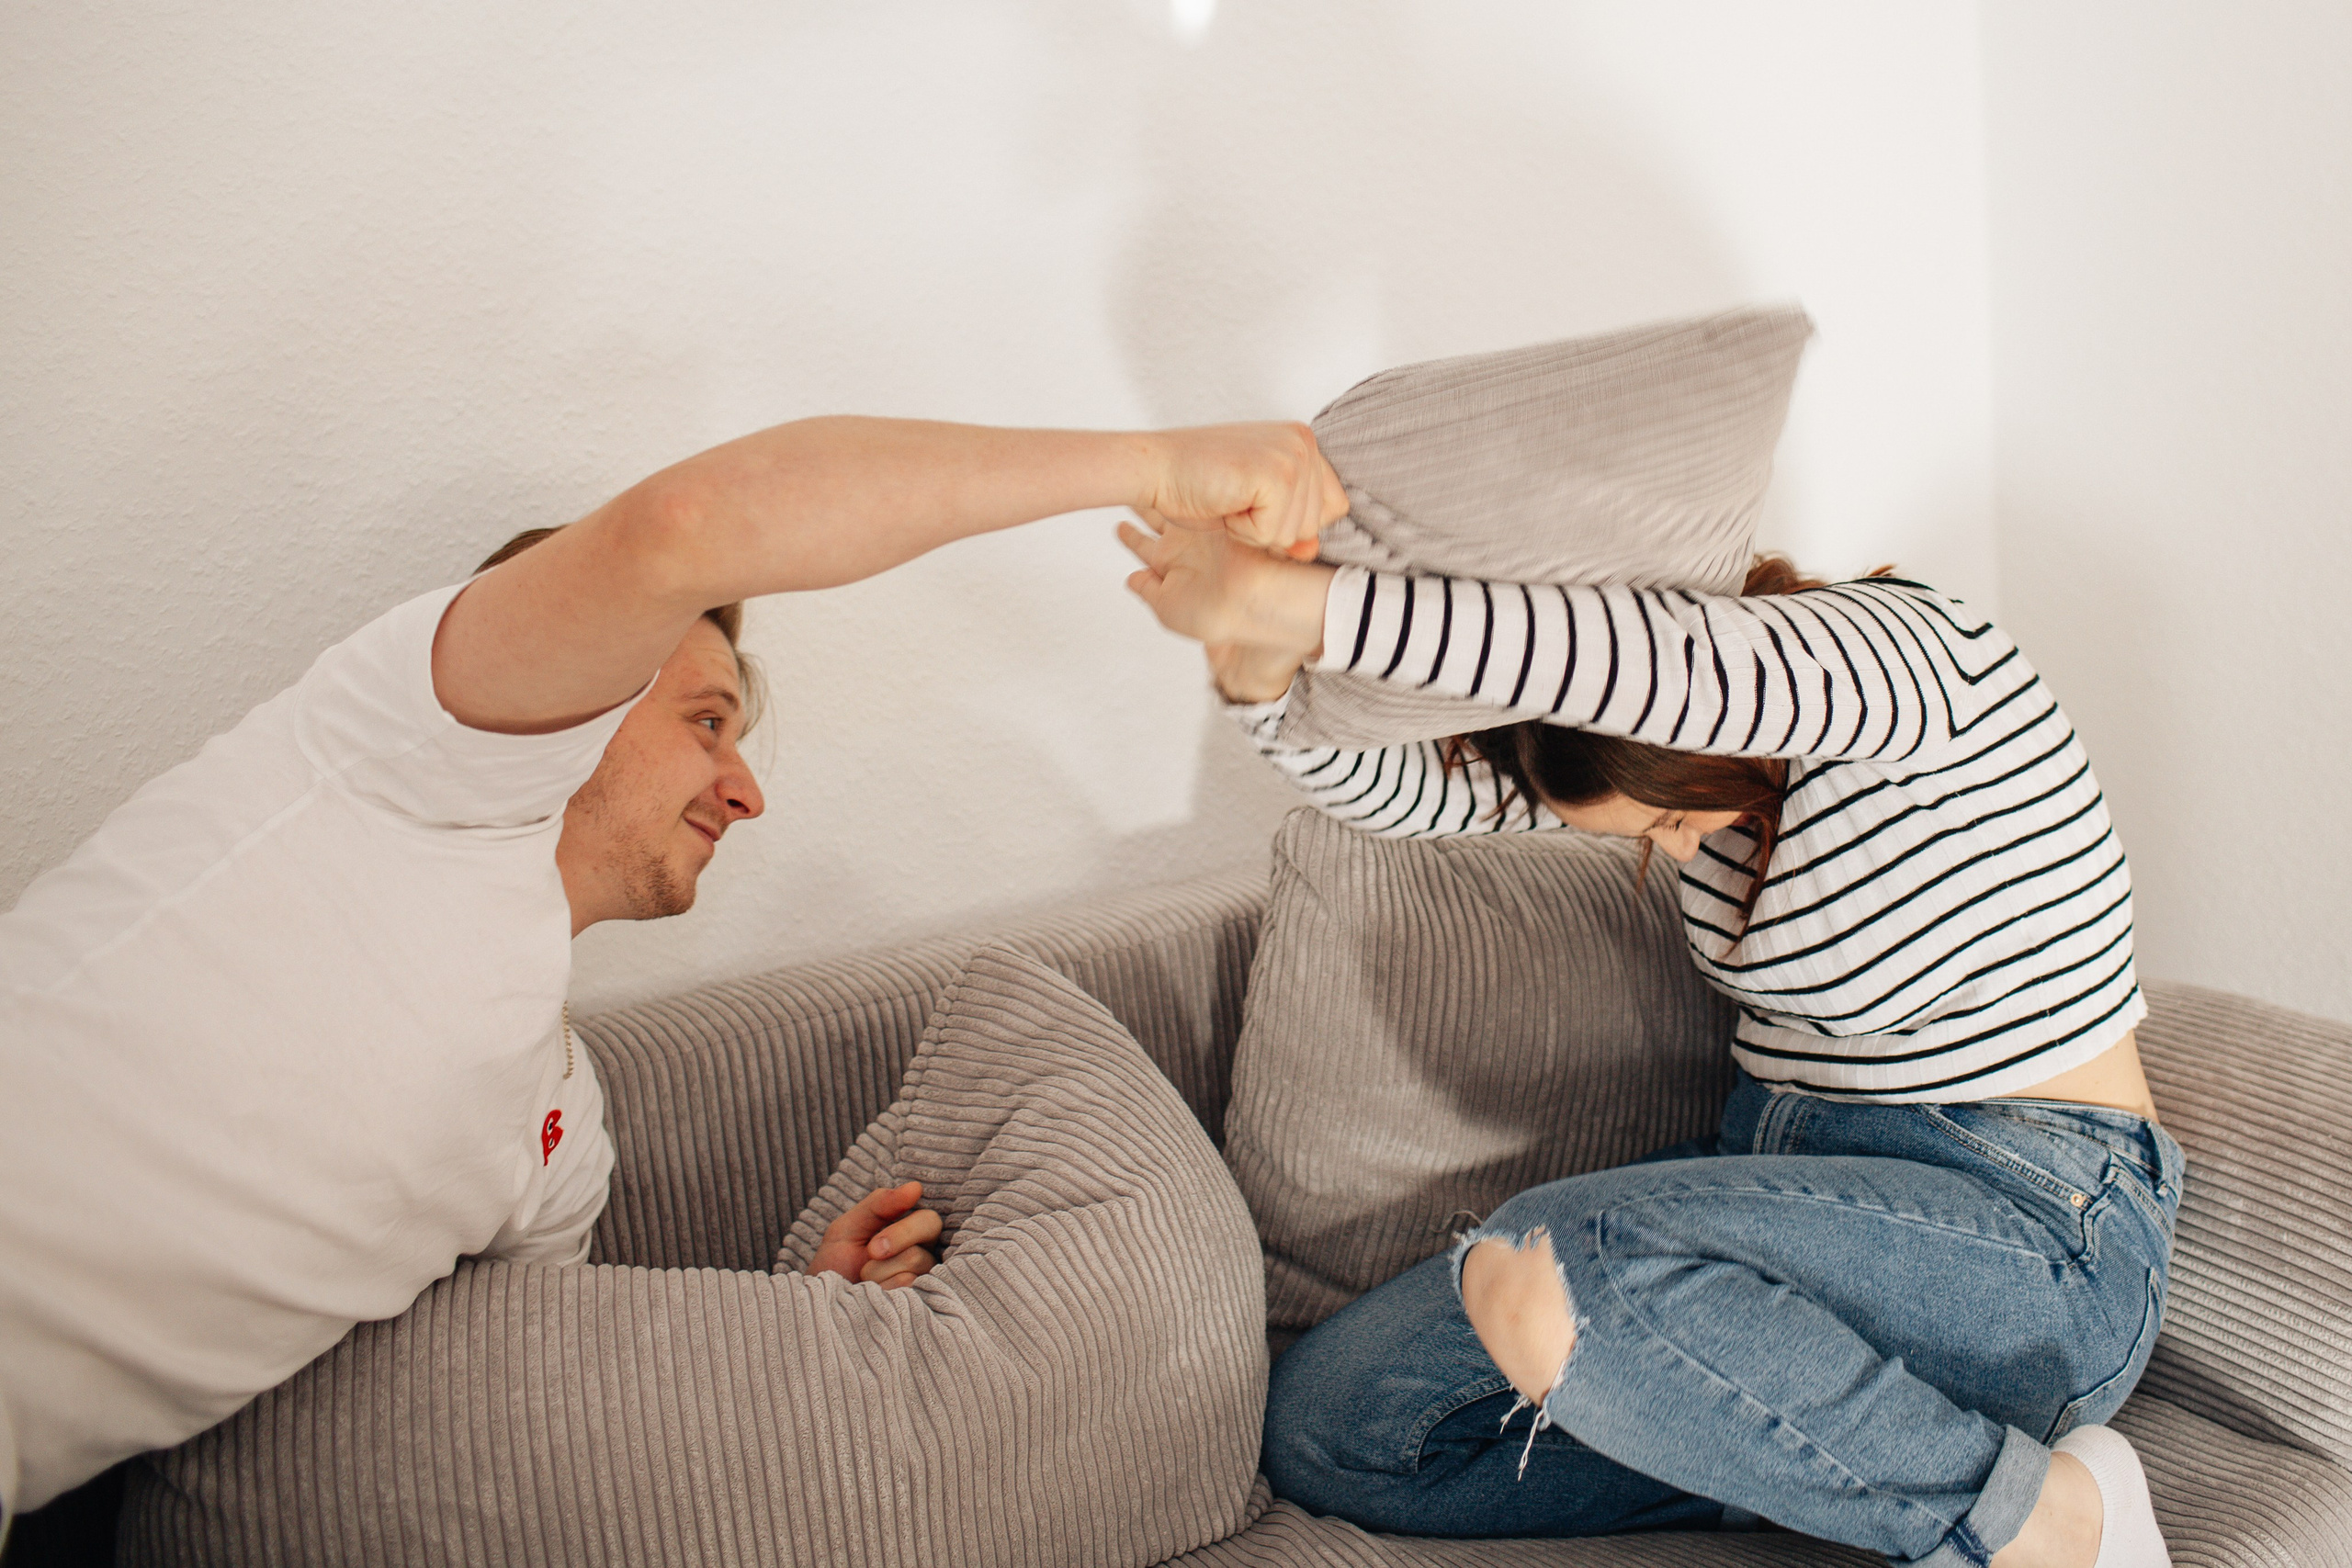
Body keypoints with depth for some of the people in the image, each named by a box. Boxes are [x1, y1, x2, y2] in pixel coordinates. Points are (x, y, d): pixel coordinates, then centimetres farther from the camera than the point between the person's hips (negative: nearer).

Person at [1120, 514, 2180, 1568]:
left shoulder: (1915, 657, -20)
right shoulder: (1653, 735, 3)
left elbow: (1660, 663, -39)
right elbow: (1403, 788, 0)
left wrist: (1277, 600, -40)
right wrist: (1260, 675, -23)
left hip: (2036, 1242, -8)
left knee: (1548, 1272, -35)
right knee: (1325, 1424, -6)